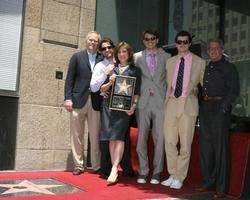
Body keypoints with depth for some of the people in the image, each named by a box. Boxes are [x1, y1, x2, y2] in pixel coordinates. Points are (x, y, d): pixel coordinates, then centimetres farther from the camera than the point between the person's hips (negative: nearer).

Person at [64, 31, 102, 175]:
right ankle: (79, 165, 13)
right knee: (77, 135, 3)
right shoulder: (77, 57, 8)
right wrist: (68, 98, -4)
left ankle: (97, 166, 10)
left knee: (95, 136, 1)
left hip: (96, 102, 0)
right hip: (79, 100, 0)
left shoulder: (103, 60, 8)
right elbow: (70, 79, 4)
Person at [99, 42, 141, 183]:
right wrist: (110, 83, -4)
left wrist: (134, 105, -11)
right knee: (111, 138, 3)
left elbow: (137, 91, 2)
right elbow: (102, 89, 16)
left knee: (119, 136, -12)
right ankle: (114, 169, 9)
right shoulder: (111, 69, 16)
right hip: (109, 105, 4)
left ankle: (114, 169, -14)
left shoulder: (135, 70, 7)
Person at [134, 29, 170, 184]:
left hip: (161, 102, 0)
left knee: (160, 138, 1)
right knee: (141, 137, 3)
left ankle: (157, 172, 11)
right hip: (143, 102, 1)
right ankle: (143, 171, 13)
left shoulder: (166, 57, 10)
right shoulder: (137, 57, 10)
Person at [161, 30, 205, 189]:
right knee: (170, 142, 6)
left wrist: (195, 92, 0)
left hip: (188, 105, -3)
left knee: (185, 144, 0)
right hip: (171, 103, 3)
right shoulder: (170, 62, 13)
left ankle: (179, 178, 12)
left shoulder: (200, 62, 3)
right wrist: (168, 98, 7)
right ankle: (172, 175, 20)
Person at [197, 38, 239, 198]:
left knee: (221, 146, -5)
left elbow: (234, 90, -6)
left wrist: (223, 107, -15)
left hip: (220, 108, -6)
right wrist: (202, 106, 5)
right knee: (206, 145, 10)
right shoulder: (206, 68, 18)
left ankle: (222, 187, 2)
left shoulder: (229, 68, 1)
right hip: (205, 107, 7)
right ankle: (208, 181, 22)